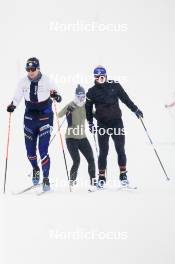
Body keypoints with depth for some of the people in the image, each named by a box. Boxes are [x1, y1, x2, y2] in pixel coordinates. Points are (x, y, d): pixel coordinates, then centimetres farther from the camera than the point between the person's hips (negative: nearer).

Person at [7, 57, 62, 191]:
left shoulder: (46, 81, -10)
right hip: (30, 118, 4)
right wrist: (13, 105, -8)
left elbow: (55, 93, 1)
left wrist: (56, 96, -21)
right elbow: (18, 96, 10)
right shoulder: (24, 82, -1)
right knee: (30, 149, 8)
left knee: (43, 150, -12)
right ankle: (35, 169, 37)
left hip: (45, 118, -4)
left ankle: (46, 178, -4)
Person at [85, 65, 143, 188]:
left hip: (117, 122, 0)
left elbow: (125, 98, 10)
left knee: (120, 150, -2)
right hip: (102, 125, 0)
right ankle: (101, 177, 5)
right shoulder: (92, 92, 3)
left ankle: (123, 175, 4)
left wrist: (135, 109, 11)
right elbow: (88, 108, 12)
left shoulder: (115, 86, 2)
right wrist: (90, 123, 8)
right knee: (103, 151, -2)